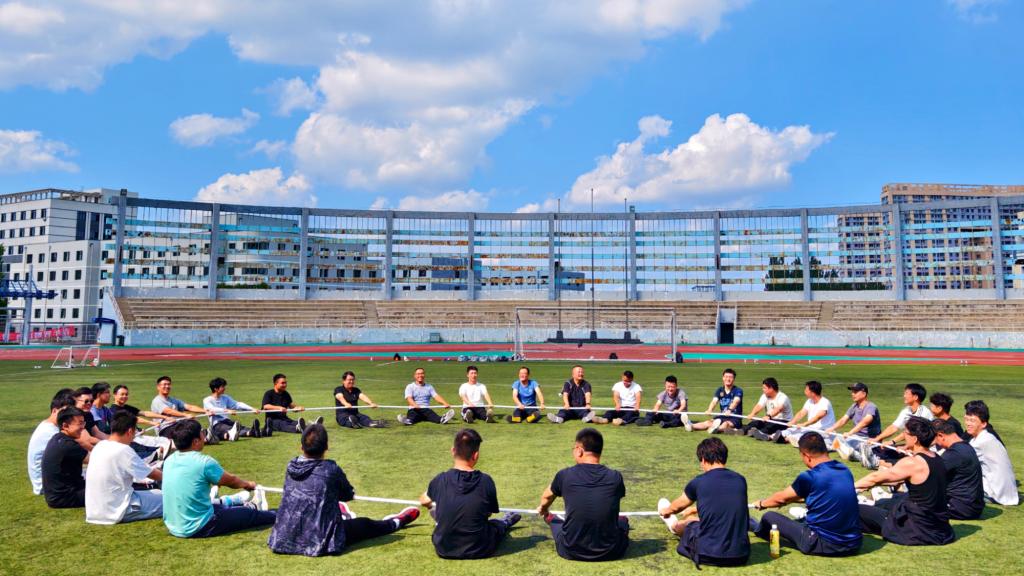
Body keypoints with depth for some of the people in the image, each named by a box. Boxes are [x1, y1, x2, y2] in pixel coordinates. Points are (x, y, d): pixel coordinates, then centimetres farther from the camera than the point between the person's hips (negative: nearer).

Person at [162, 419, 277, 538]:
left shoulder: (169, 461, 0)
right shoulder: (204, 462, -20)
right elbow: (230, 480, -2)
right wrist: (248, 484, 19)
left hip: (173, 527, 8)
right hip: (198, 528, -7)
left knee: (220, 507, 32)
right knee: (251, 514, 12)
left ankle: (249, 507, 53)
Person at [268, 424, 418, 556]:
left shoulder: (291, 466, -2)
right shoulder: (331, 469, -14)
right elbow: (348, 495, 4)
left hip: (283, 540, 5)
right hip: (319, 542, -5)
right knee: (365, 524, 20)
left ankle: (343, 517, 65)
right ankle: (396, 522, 45)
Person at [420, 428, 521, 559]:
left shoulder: (440, 480, -12)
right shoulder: (485, 481, -16)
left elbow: (424, 501, 10)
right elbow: (489, 513, 2)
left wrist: (431, 506, 35)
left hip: (444, 550, 1)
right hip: (479, 551, -1)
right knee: (499, 524, 29)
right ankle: (505, 522, 58)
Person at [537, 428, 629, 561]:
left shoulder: (565, 475, -8)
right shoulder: (615, 477, -6)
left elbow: (546, 497, 16)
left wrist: (543, 510, 41)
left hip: (570, 552, 0)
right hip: (610, 552, 0)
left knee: (555, 520, 32)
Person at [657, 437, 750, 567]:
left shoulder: (698, 482, -7)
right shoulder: (740, 480, 3)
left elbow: (676, 507, 15)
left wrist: (665, 511, 41)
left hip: (708, 555, -3)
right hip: (741, 555, 4)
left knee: (690, 522, 26)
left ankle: (674, 526, 62)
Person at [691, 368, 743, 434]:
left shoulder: (738, 390, -7)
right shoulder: (720, 390, 6)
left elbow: (735, 401, -27)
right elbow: (714, 401, -11)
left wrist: (729, 410, -49)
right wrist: (709, 410, -34)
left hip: (735, 418, -5)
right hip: (723, 417, 5)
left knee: (726, 424, -36)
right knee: (708, 422, -20)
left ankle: (717, 429, -68)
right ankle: (691, 426, -44)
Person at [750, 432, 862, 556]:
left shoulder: (809, 477, -15)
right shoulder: (845, 470, 4)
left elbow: (782, 498, 3)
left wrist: (761, 504, 24)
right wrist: (802, 496, 40)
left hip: (823, 545, -6)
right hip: (854, 545, 6)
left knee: (770, 517, 11)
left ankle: (759, 531, 43)